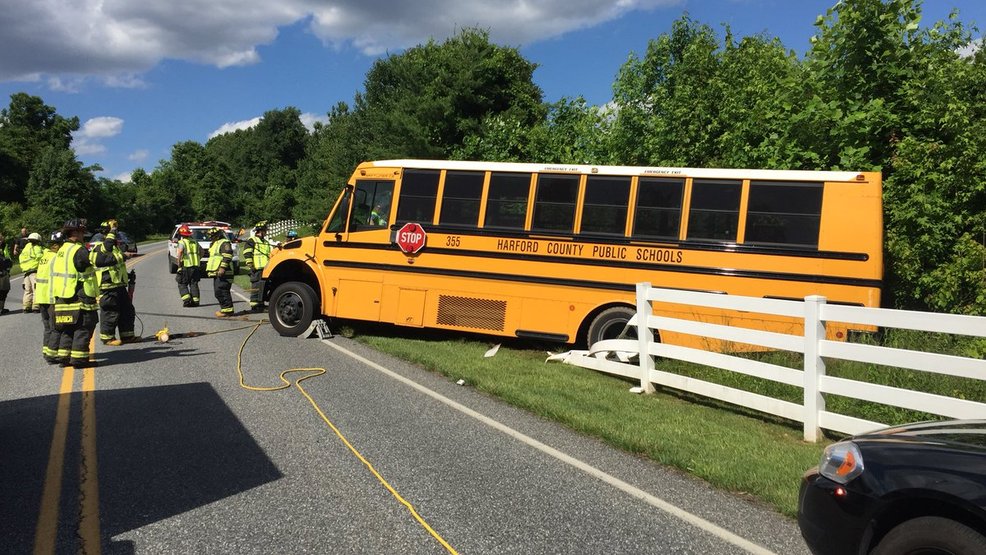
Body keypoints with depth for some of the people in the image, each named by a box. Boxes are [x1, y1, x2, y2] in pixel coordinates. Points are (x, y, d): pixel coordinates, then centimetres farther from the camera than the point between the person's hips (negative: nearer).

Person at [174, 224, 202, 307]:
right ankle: (195, 301, 5)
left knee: (182, 284, 6)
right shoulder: (195, 242, 14)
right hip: (196, 266, 5)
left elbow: (179, 252, -23)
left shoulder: (182, 242, -6)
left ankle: (187, 300, -6)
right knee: (194, 284, 10)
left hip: (186, 266, -5)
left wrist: (179, 262, -14)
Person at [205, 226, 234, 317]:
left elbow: (227, 256, -21)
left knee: (221, 291, -15)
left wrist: (222, 268, -27)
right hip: (216, 273, 11)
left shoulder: (224, 243, -9)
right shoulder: (214, 244, 25)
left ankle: (227, 310, -13)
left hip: (223, 273, -11)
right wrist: (209, 268, 32)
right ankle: (225, 309, 18)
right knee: (218, 292, 11)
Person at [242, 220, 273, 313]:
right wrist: (250, 265, -16)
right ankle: (254, 306, -7)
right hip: (257, 268, -8)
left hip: (265, 269, 8)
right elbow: (247, 254, -9)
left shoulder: (266, 242, 24)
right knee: (255, 288, -9)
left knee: (263, 288, 9)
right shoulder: (252, 241, -1)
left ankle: (261, 305, 16)